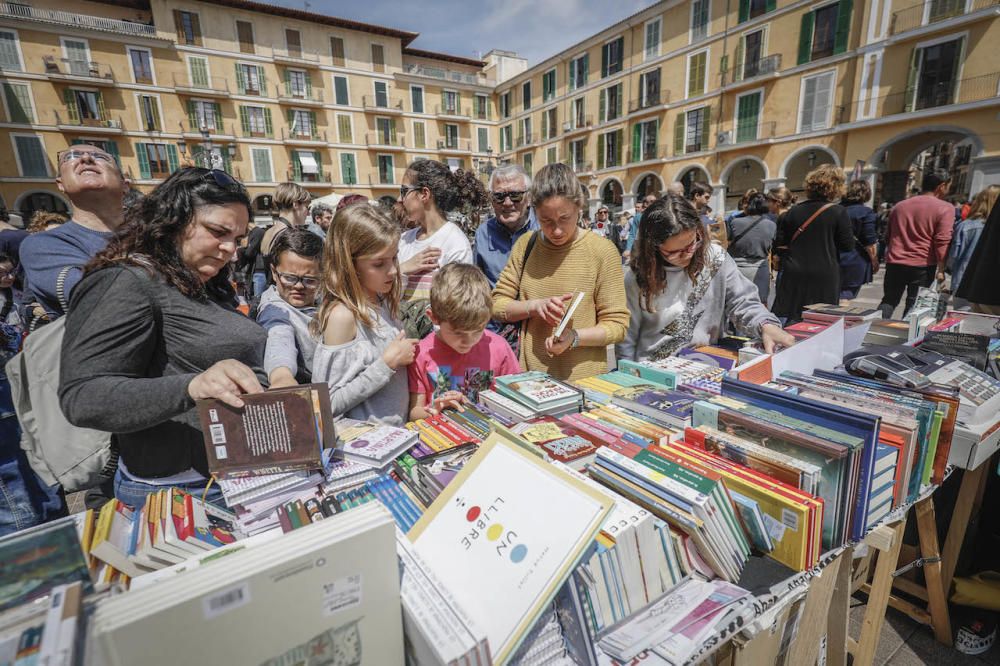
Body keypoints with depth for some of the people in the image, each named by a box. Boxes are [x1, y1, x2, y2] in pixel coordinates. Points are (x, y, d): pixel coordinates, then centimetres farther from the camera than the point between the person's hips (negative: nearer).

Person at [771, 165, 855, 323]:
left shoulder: (793, 211, 3)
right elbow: (847, 245, -3)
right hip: (825, 276, -2)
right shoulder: (838, 212, -6)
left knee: (792, 320, 7)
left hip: (794, 275, 3)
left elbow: (780, 244, 5)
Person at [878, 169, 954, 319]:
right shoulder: (945, 208, -5)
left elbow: (888, 236, 19)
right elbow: (942, 242, -12)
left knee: (889, 301, 9)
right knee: (914, 306, 3)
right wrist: (941, 269, -9)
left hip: (895, 263, 4)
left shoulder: (899, 206, 12)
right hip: (923, 265, -4)